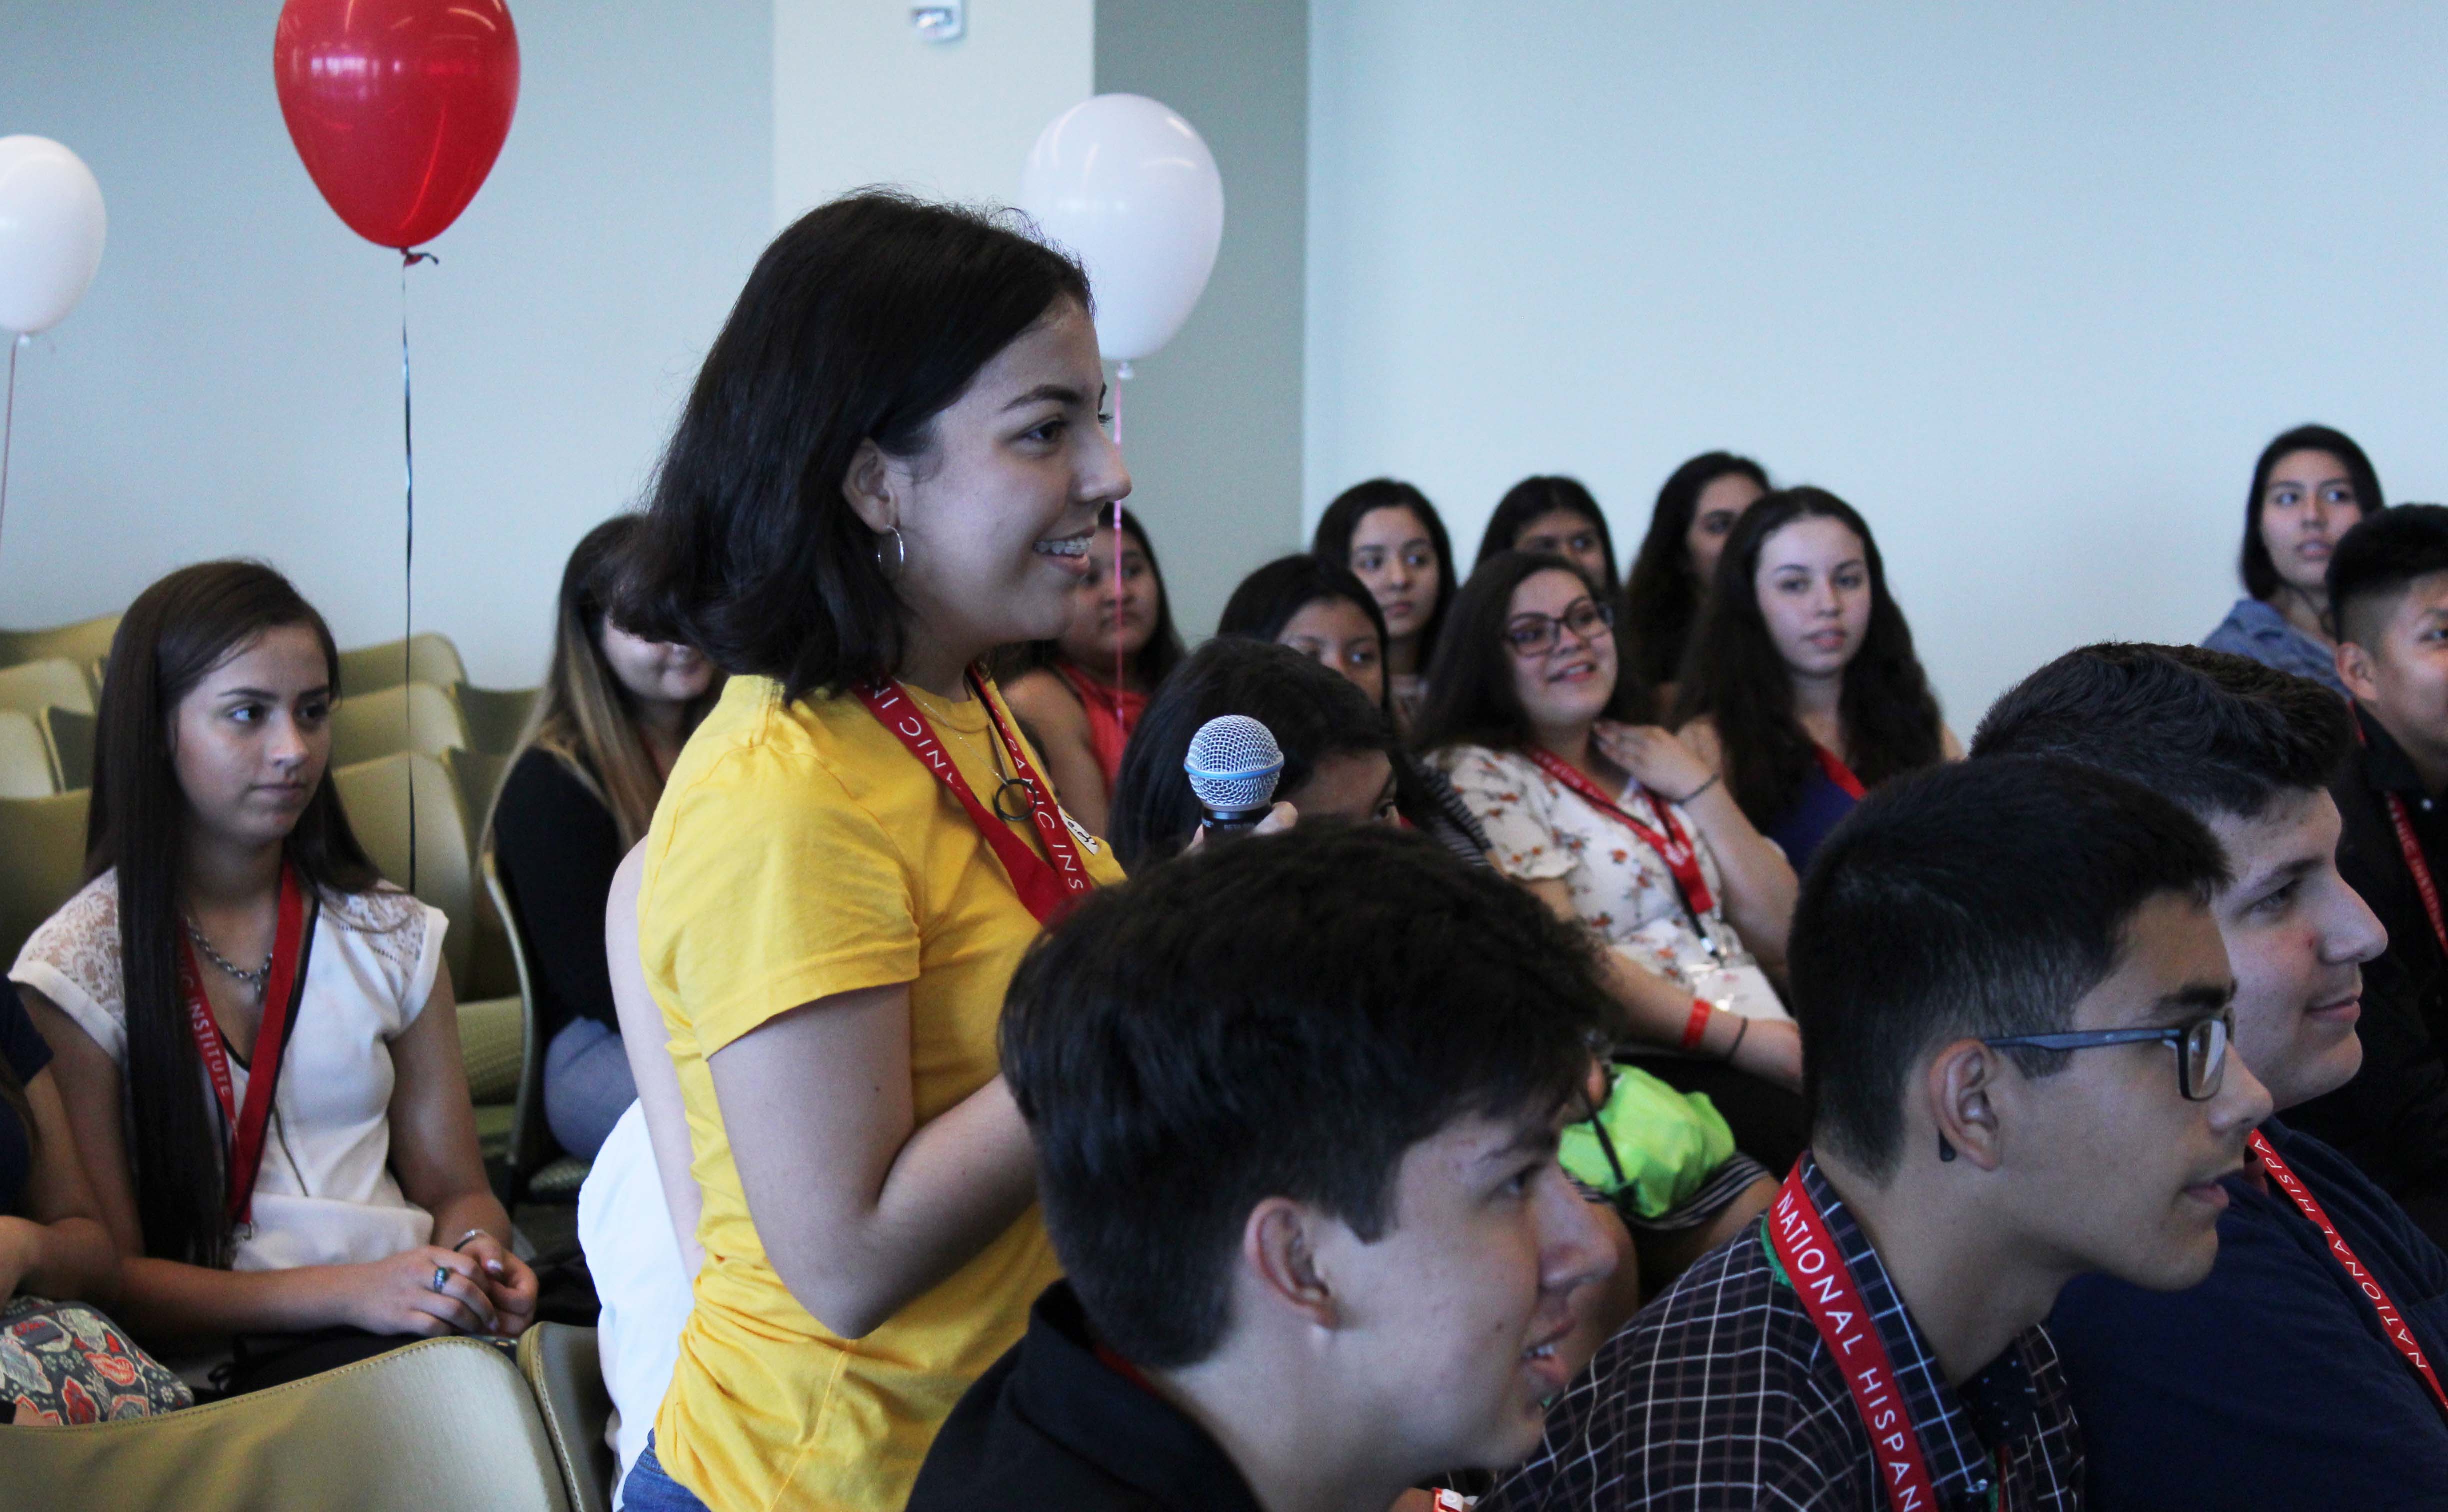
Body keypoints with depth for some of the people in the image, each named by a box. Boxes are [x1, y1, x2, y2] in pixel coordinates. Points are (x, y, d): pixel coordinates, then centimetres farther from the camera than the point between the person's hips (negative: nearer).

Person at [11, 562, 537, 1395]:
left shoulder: (394, 937, 18)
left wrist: (477, 1255, -8)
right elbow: (106, 1276, -4)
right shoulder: (78, 967, 2)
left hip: (409, 1318, 5)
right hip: (219, 1374, -5)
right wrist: (350, 1293, -18)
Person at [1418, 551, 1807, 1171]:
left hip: (1764, 1052, 7)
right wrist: (1748, 1039, -16)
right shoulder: (1478, 775, 3)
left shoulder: (1653, 766, 25)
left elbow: (1779, 936, 17)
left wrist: (1697, 787, 8)